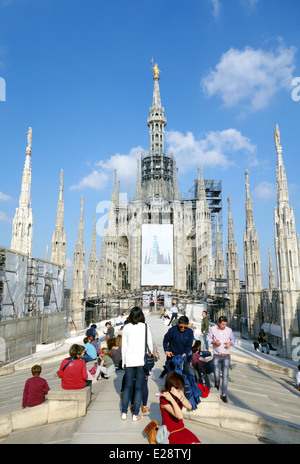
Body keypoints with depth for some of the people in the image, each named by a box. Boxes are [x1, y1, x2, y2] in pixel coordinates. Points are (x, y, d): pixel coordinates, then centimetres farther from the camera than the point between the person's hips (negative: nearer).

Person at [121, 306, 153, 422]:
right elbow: (150, 344, 2)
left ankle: (124, 413, 18)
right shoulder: (145, 327, -5)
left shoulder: (126, 328, 0)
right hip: (142, 360, -2)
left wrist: (123, 361, 13)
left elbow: (124, 346, 4)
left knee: (127, 386, 13)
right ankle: (135, 415, 11)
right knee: (139, 387, 6)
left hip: (129, 360, 2)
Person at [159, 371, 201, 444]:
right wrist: (172, 400, -34)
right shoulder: (164, 399, -20)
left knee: (197, 442, -16)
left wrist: (179, 396, -26)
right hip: (170, 433, -6)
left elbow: (189, 406, -13)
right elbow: (180, 416, -25)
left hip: (181, 429, 6)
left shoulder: (179, 392, 1)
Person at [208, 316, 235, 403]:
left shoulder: (229, 330, 0)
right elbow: (209, 339, 5)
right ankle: (217, 383, 37)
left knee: (225, 375, -3)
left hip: (226, 356, 1)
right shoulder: (213, 329, -3)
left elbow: (233, 339, 13)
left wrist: (230, 343, -9)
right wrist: (214, 342, -14)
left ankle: (224, 394, 7)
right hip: (216, 356, 0)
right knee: (217, 375, 1)